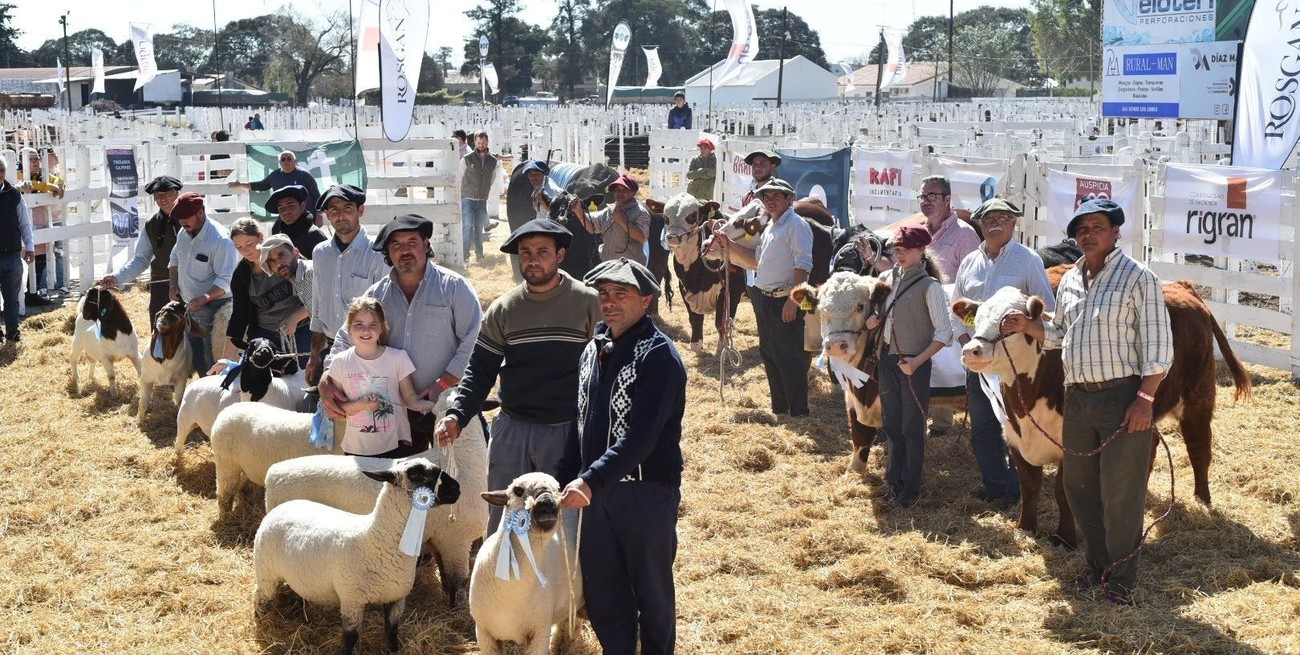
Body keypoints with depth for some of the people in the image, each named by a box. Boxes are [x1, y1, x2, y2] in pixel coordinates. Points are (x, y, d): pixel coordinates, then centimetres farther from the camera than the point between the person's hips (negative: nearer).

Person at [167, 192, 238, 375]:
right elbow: (174, 260, 21)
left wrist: (204, 299, -36)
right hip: (189, 306, 8)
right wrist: (173, 284, 4)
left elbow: (226, 279, -24)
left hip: (213, 307, -8)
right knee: (195, 357, 16)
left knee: (212, 360, -6)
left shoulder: (220, 239, -21)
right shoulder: (183, 233, 4)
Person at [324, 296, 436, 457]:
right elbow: (335, 407, 1)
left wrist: (436, 405, -21)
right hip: (356, 448, 1)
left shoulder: (397, 357, -3)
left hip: (395, 445, -1)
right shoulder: (341, 362, -1)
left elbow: (411, 399, -2)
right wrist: (361, 405, -17)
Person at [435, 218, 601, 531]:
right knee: (502, 521, 12)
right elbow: (481, 369, 5)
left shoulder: (588, 303, -5)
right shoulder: (503, 309, 3)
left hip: (569, 432, -3)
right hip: (511, 432, 3)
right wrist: (457, 414, -9)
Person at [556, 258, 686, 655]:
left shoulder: (659, 355, -15)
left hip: (647, 492, -7)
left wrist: (591, 480, -31)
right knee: (601, 591, 13)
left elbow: (641, 436, -24)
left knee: (652, 590, 8)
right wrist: (566, 479, 14)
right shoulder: (594, 350, 8)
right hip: (597, 489, 7)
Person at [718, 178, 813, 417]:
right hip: (765, 300, 9)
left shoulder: (796, 225, -11)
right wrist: (729, 244, 14)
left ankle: (798, 412, 3)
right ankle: (779, 408, 26)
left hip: (785, 301, -9)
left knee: (789, 358, -4)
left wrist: (792, 300, -24)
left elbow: (803, 265, -18)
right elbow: (756, 261, 23)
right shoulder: (769, 227, 17)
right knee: (769, 356, 15)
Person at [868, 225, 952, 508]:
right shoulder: (888, 278, 5)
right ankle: (894, 480, 27)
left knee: (912, 428, 4)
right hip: (887, 360, 6)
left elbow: (944, 333, -15)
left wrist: (917, 361, -21)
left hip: (914, 364, -6)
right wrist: (874, 320, -2)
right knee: (891, 424, 14)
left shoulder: (930, 286, -13)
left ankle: (911, 487, 15)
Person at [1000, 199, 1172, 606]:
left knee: (1120, 493, -2)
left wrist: (1145, 398, -17)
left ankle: (1122, 578, 11)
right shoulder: (1069, 281, 13)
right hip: (1077, 398, 7)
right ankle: (1097, 564, 30)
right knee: (1078, 484, 14)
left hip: (1122, 397, -7)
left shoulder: (1138, 278, -7)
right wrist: (1027, 326, 6)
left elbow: (1157, 344, -10)